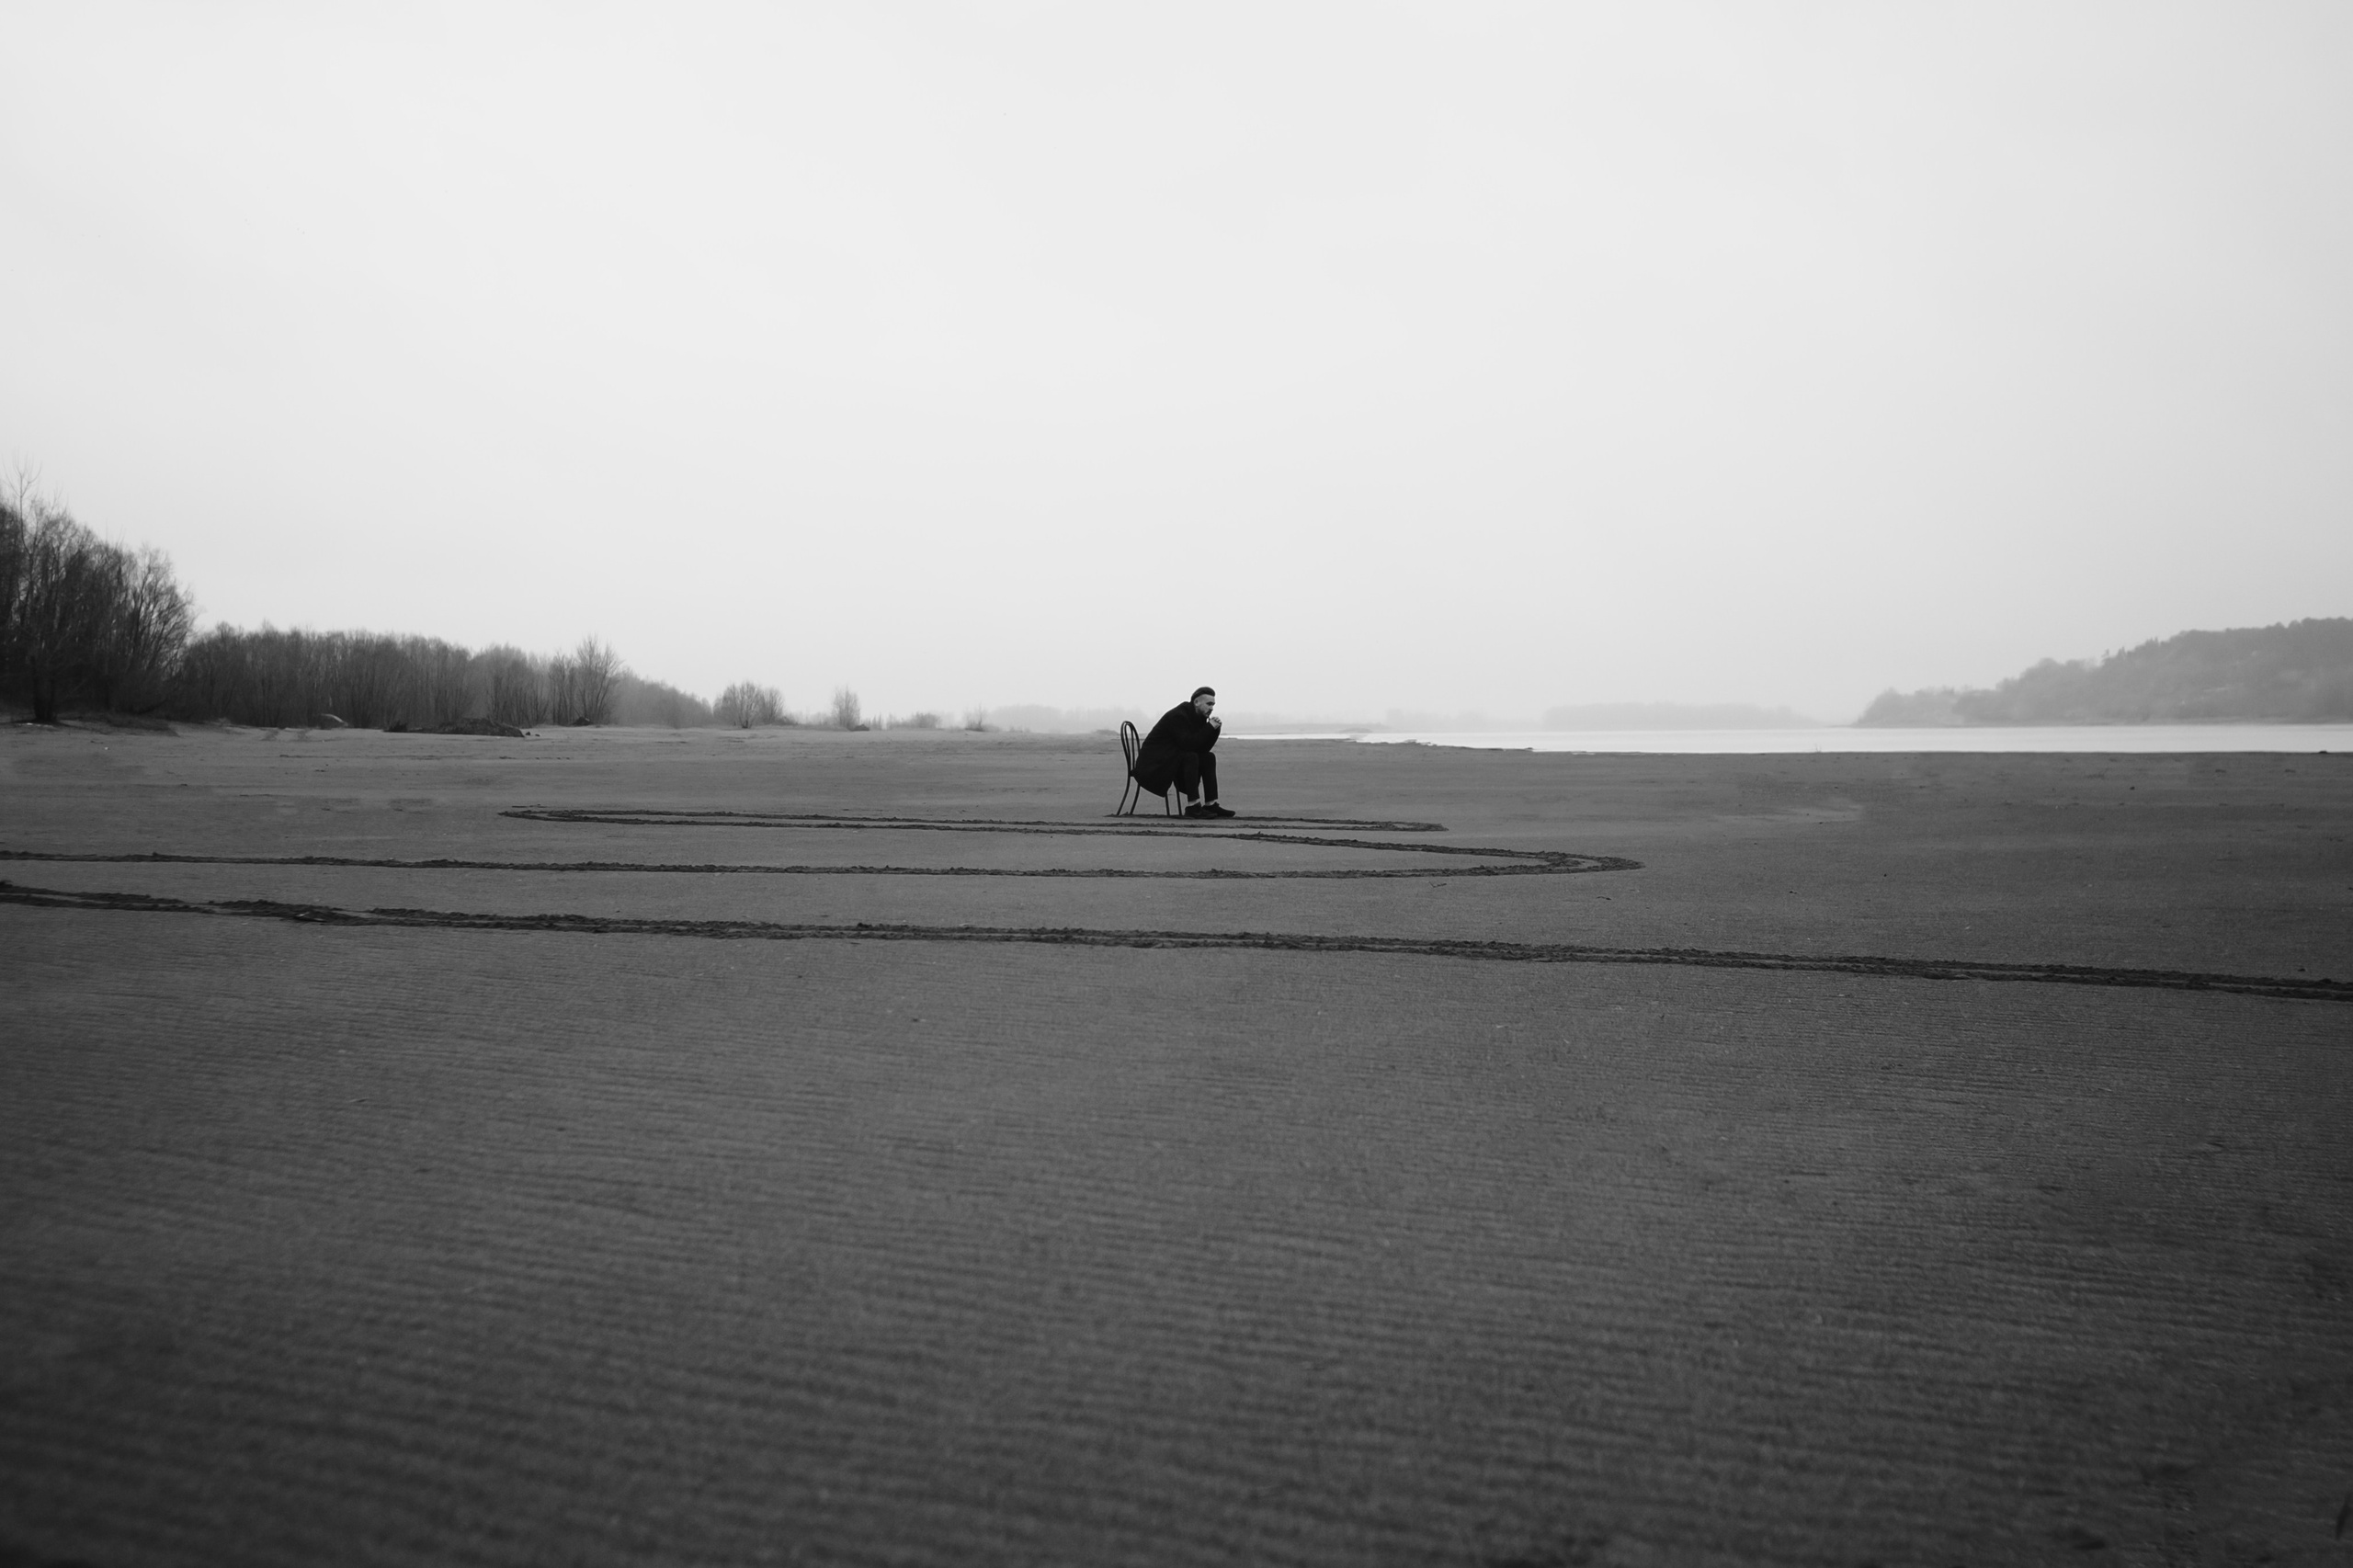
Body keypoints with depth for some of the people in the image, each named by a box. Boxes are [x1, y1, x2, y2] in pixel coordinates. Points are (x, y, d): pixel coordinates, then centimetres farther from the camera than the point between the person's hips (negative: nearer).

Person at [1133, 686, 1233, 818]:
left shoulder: (1198, 717, 8)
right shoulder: (1178, 716, -20)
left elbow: (1203, 748, 5)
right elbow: (1188, 744, -30)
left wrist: (1215, 728, -8)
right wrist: (1210, 727, -25)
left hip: (1173, 760, 10)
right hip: (1153, 764, -10)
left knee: (1209, 758, 0)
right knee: (1190, 757, -31)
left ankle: (1211, 804, -5)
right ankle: (1193, 807, -31)